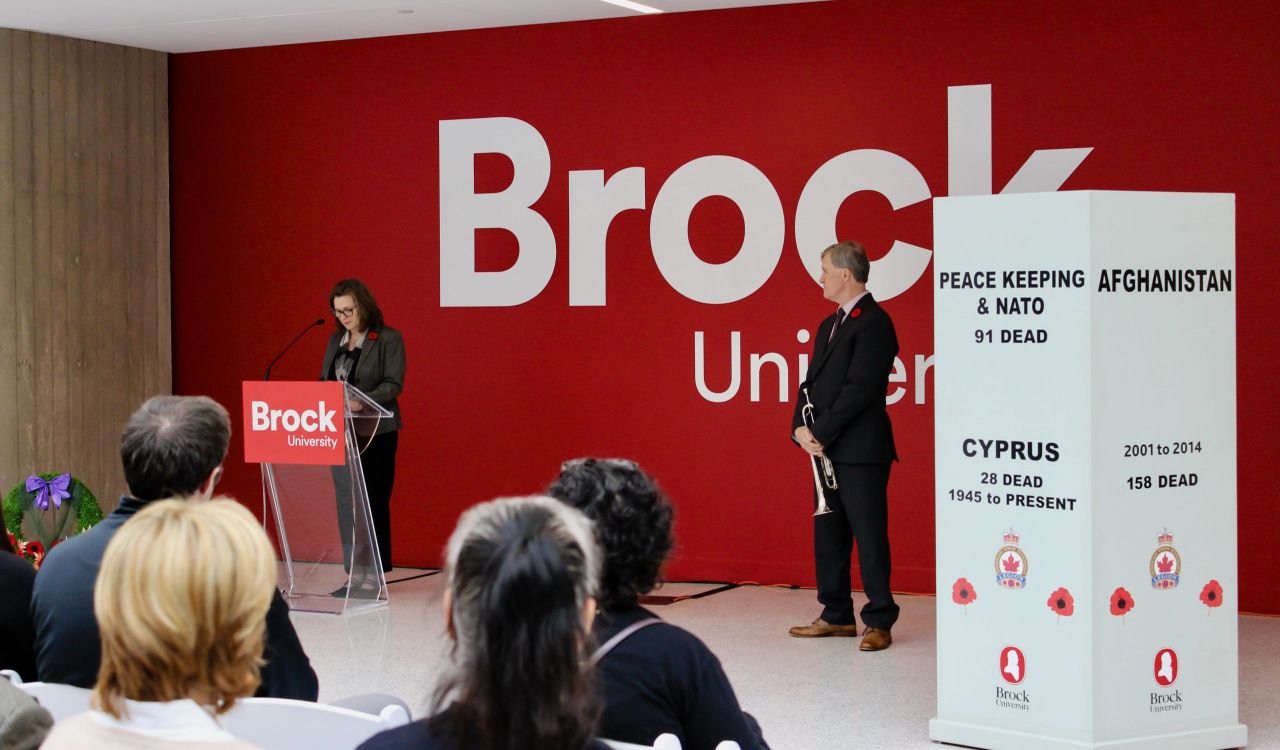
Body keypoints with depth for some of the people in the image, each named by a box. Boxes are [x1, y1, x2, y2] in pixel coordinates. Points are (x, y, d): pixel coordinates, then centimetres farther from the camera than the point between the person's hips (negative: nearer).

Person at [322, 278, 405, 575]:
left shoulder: (389, 338, -5)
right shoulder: (335, 340, 14)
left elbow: (393, 384, -13)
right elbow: (324, 380, 17)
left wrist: (361, 402, -28)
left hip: (375, 432, -6)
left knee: (372, 503, -4)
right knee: (345, 503, 5)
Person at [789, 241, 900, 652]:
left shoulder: (873, 322, -11)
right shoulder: (829, 325, 19)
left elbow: (860, 388, -18)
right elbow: (812, 382, 16)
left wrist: (821, 432, -16)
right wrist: (801, 427, -1)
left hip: (861, 450, -9)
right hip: (826, 449, 9)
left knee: (869, 535, -4)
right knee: (828, 535, 12)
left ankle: (879, 621, 2)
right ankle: (837, 615, 21)